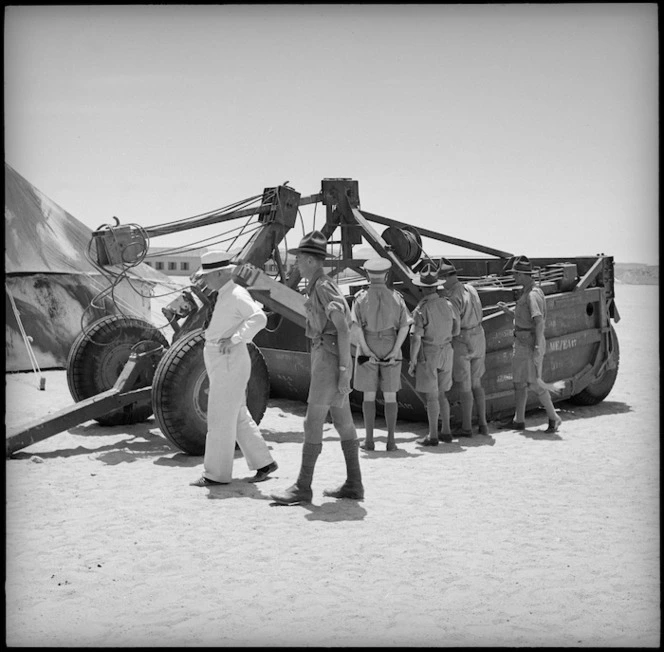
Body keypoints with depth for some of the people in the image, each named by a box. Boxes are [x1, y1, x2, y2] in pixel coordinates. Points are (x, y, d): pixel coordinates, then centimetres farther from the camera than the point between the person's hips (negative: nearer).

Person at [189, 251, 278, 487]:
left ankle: (216, 474, 4)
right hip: (219, 362, 10)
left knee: (220, 419, -4)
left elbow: (259, 318, -30)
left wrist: (233, 338, -34)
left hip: (230, 362, -10)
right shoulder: (224, 295, 14)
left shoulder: (237, 295, -15)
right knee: (238, 417, 14)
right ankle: (263, 462, 21)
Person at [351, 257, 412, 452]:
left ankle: (369, 440, 6)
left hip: (368, 349, -1)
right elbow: (405, 326, -8)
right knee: (390, 396, 7)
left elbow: (356, 326, -13)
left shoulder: (361, 298, -3)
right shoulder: (396, 297, 1)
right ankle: (391, 440, 5)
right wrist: (394, 352, -11)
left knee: (369, 396, 6)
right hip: (391, 350, 1)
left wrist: (366, 351, -14)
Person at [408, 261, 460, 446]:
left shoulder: (421, 310, -17)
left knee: (431, 396, -1)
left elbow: (416, 339, -18)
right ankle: (446, 431, 19)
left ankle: (433, 436, 3)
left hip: (428, 354, -6)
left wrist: (412, 361, -10)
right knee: (441, 394, 17)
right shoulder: (448, 304, 0)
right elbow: (456, 331, 10)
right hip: (446, 352, 6)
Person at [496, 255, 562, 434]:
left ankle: (553, 417, 2)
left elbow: (539, 321, -25)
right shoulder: (526, 292, 15)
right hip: (522, 343, 10)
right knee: (519, 382, 13)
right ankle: (518, 421, 19)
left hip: (530, 344, -10)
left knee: (534, 382, -8)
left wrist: (538, 348, -29)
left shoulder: (533, 294, -17)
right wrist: (507, 310, 14)